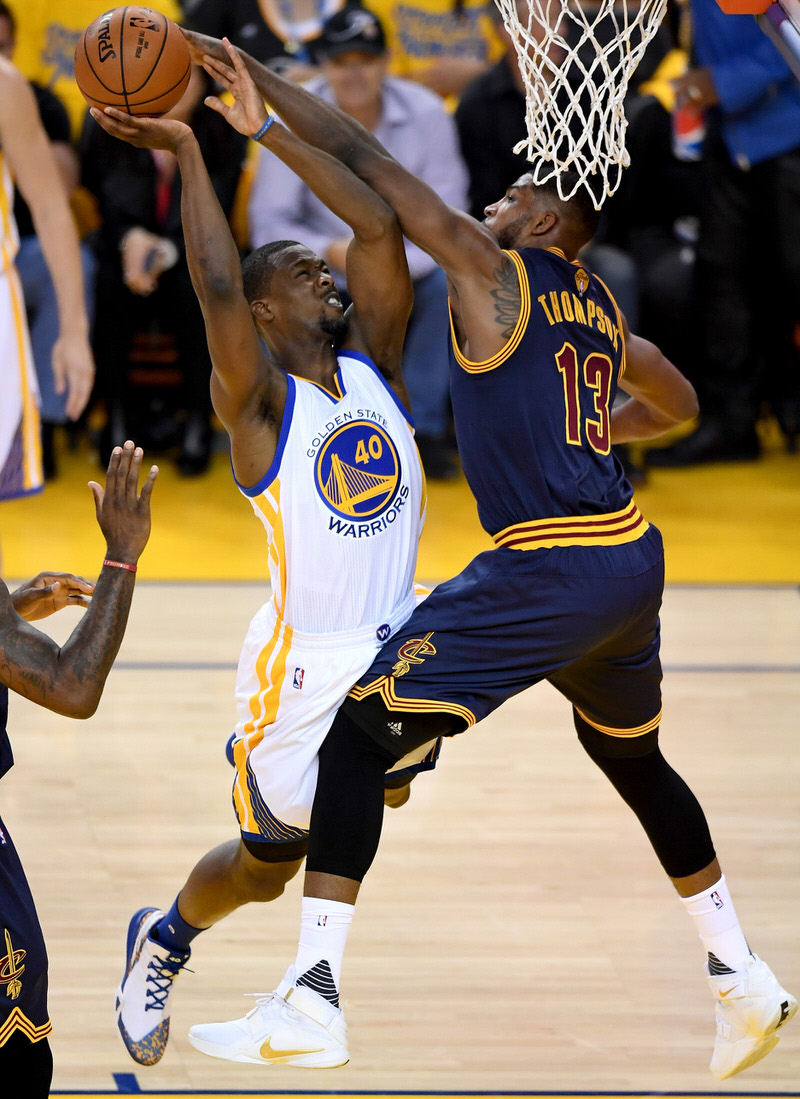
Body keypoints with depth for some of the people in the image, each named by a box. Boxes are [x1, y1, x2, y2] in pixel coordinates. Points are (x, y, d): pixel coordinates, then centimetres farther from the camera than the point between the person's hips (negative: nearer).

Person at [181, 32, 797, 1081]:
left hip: (551, 571, -8)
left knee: (360, 732, -7)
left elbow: (365, 160, -5)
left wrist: (255, 80, 0)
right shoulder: (602, 310, 18)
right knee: (633, 757, 31)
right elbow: (677, 404, 34)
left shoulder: (494, 274, -3)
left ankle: (311, 1001, -17)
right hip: (633, 560, 8)